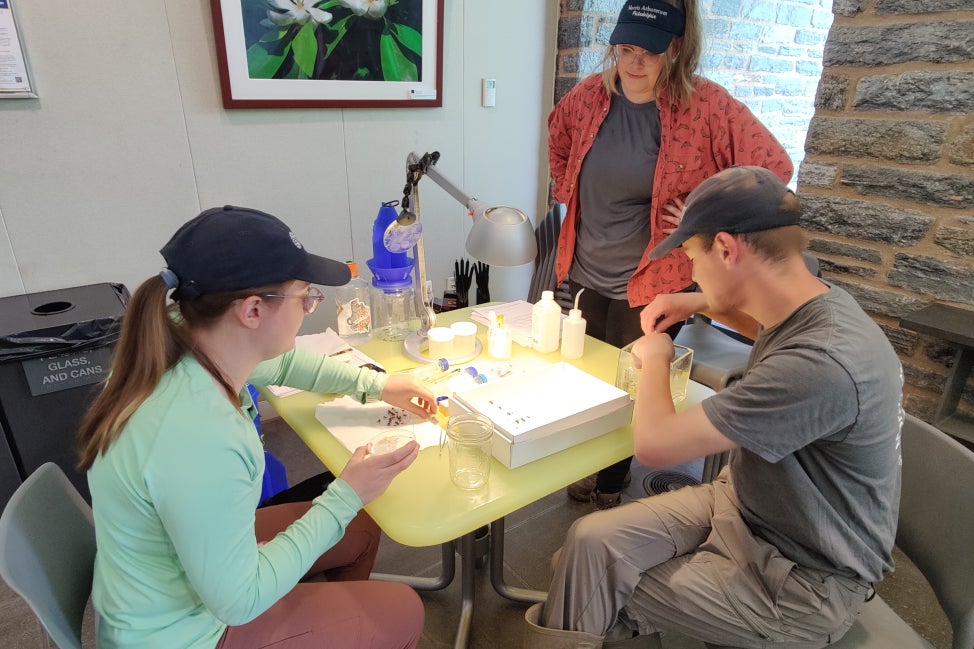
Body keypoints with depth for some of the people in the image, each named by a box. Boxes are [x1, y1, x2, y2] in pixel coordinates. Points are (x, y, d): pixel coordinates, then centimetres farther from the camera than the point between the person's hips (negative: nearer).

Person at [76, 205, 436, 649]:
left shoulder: (176, 344, -15)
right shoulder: (202, 442, -41)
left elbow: (283, 363, 5)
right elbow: (238, 601, -27)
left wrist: (375, 384, 6)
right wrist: (345, 497, -23)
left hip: (194, 548, 7)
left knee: (361, 530, 19)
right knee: (403, 613, 5)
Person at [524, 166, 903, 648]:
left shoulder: (822, 364, -35)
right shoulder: (818, 303, -5)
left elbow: (654, 443, -32)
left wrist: (654, 358, -13)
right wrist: (704, 303, 7)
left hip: (800, 583, -7)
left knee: (602, 593, -3)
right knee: (590, 541, -8)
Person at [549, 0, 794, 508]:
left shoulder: (705, 106, -15)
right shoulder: (591, 94, -1)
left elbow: (773, 167, -13)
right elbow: (559, 137, 21)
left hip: (652, 286, -4)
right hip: (584, 276, 5)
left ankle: (608, 486, 34)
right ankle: (588, 473, 42)